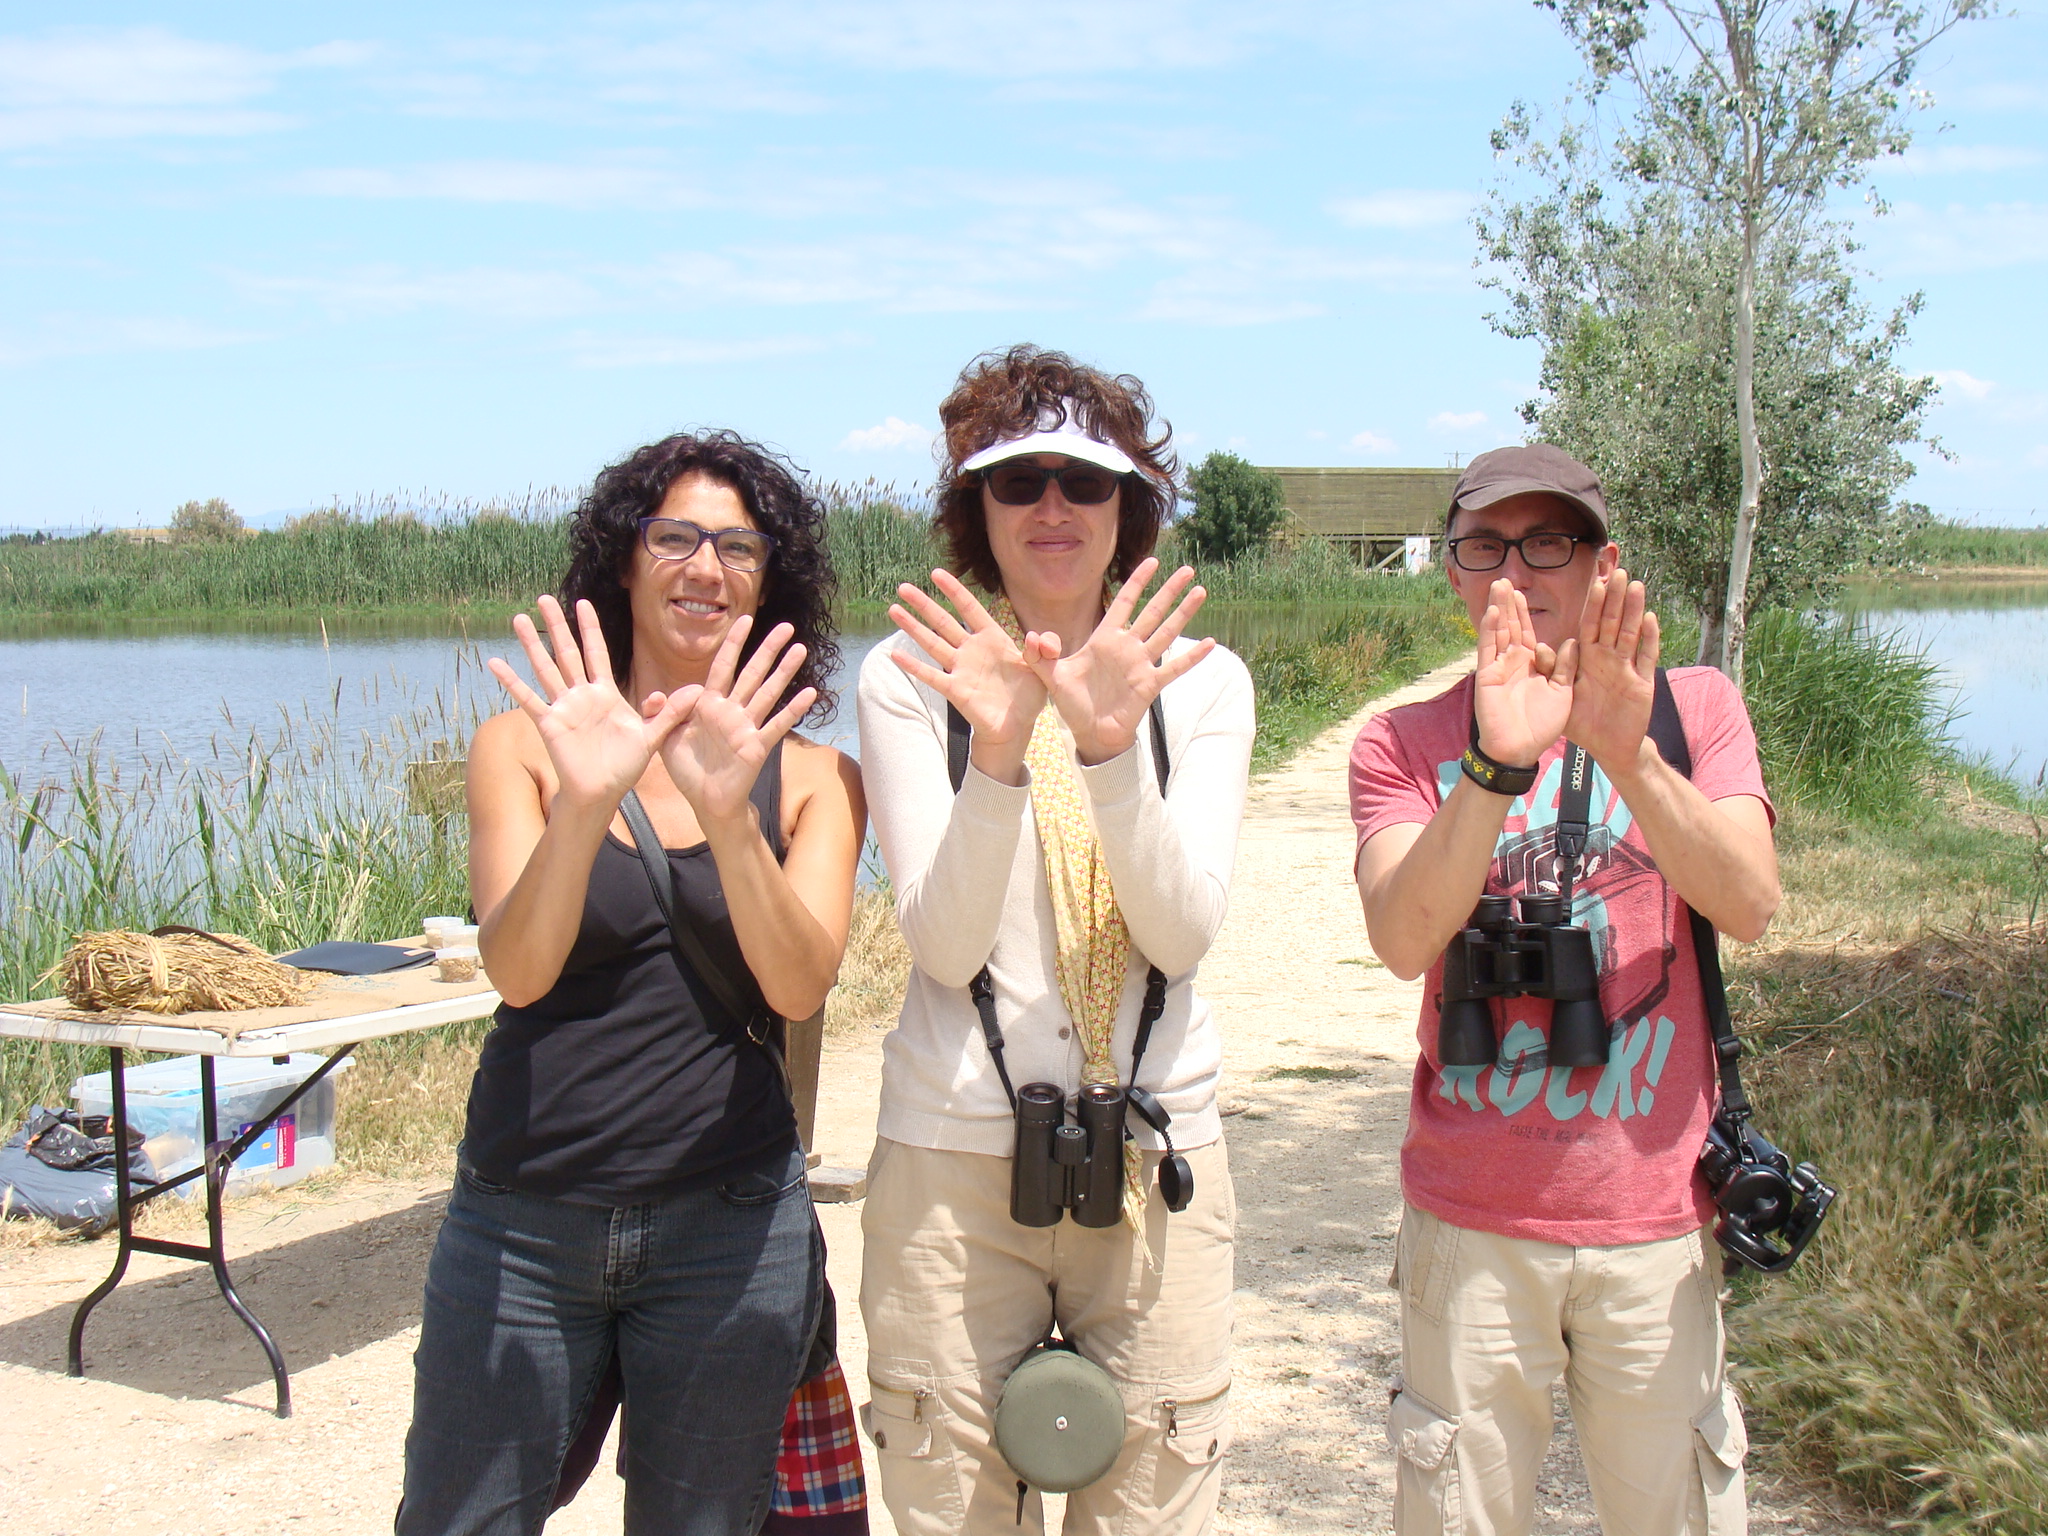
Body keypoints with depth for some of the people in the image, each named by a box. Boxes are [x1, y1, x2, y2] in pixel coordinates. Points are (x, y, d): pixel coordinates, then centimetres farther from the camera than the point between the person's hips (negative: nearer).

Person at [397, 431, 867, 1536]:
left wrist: (727, 813, -27)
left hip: (728, 1224, 1)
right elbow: (517, 970, -13)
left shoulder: (811, 778, 3)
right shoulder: (524, 745, 1)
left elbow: (799, 986, -12)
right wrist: (585, 802, -30)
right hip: (522, 1222, 0)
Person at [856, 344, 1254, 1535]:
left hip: (1158, 1151, 1)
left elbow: (1183, 933, -9)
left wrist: (1112, 748, -24)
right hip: (951, 1153, -1)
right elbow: (944, 946, -11)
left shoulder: (1202, 677, 2)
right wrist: (998, 752, -26)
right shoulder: (913, 673, -3)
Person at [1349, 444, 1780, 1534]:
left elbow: (1750, 906, -14)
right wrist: (1496, 765, -30)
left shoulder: (1692, 705, 3)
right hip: (1470, 1213, 0)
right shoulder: (1404, 743, 1)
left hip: (1654, 1208, 0)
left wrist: (1629, 754, -28)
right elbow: (1404, 941, -16)